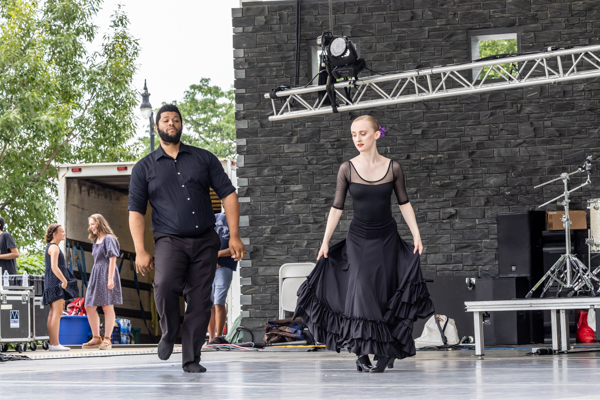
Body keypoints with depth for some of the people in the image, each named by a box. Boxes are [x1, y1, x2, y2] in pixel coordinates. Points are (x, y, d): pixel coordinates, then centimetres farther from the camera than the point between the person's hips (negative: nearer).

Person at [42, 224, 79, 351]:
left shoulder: (52, 247, 20)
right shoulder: (54, 247, -11)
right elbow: (54, 267, -21)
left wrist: (64, 280, 21)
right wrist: (64, 281, -22)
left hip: (53, 284, 11)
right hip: (56, 283, -11)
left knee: (53, 314, 8)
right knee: (57, 313, -13)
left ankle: (52, 343, 8)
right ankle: (55, 344, -16)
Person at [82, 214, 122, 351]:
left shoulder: (109, 239, -6)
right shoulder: (95, 241, 19)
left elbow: (112, 259, -13)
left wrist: (110, 279, -19)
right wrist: (94, 277, 16)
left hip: (106, 274, -9)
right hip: (95, 275, 9)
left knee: (107, 307, -6)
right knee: (89, 307, 5)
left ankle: (107, 339, -3)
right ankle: (96, 338, 11)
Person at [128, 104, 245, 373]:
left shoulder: (204, 159, 10)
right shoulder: (144, 168, 8)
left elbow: (228, 194, 7)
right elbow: (135, 210, 4)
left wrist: (234, 236, -3)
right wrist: (140, 251, -7)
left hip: (205, 241, 2)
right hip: (170, 240, -2)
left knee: (200, 301, -3)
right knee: (165, 284, -27)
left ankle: (191, 358, 7)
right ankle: (168, 334, -1)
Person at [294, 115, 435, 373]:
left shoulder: (393, 168, -3)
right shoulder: (347, 169, -5)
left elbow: (404, 204, 5)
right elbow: (337, 207, -1)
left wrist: (416, 235, -1)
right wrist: (325, 242, -2)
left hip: (387, 238, 1)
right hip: (358, 238, -1)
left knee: (385, 291, 2)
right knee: (362, 288, -13)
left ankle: (385, 349, 14)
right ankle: (362, 353, -8)